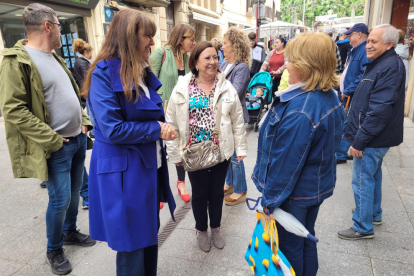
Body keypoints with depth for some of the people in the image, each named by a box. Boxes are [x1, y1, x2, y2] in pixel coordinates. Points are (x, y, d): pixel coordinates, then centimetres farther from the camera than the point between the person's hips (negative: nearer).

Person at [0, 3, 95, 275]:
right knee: (60, 199, 1)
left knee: (75, 191, 19)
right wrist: (53, 140, -19)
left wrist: (84, 121, 7)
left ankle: (70, 232, 40)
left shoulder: (54, 57, 13)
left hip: (78, 139, 8)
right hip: (58, 147, -8)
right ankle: (54, 250, 24)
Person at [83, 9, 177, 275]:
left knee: (150, 234, 21)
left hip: (149, 166, 8)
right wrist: (157, 130, -13)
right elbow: (112, 129, -21)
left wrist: (162, 129, 2)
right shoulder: (104, 74, -15)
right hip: (122, 171, -8)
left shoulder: (144, 72, 10)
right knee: (132, 242, 8)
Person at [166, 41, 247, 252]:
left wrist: (241, 148, 0)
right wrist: (175, 153, -4)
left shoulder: (227, 88, -3)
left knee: (217, 192, 17)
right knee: (199, 193, 15)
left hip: (221, 151, 2)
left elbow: (237, 121, 1)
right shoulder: (182, 89, -8)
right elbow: (172, 123, -4)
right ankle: (201, 230, 40)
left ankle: (216, 227, 42)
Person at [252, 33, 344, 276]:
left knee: (290, 246, 15)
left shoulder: (299, 111, -33)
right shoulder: (331, 96, -2)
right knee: (307, 238, 27)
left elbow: (286, 162, -28)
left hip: (296, 192, -9)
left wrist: (271, 200, -16)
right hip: (319, 185, 9)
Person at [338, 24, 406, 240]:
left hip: (373, 139, -10)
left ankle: (363, 227, 13)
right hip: (374, 137, 10)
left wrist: (359, 141, -23)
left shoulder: (390, 67, -20)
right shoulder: (380, 63, 12)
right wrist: (358, 136, 18)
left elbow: (379, 110, -26)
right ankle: (374, 214, 39)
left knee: (362, 181, -1)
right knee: (372, 175, 22)